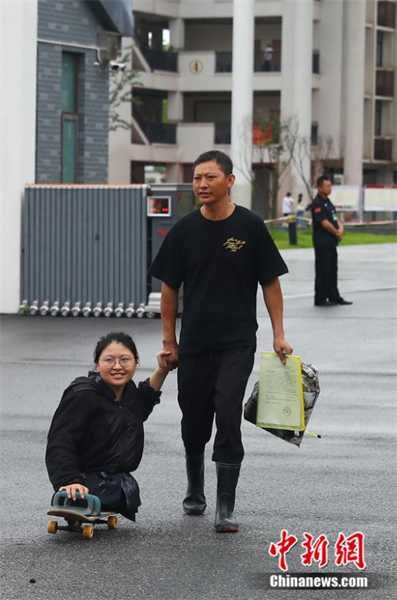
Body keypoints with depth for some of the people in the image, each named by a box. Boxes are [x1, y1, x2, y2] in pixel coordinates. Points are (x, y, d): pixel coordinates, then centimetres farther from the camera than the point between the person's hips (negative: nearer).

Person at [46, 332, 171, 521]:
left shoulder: (128, 390, 6)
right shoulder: (82, 397, -18)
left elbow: (140, 409, 32)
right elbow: (59, 444, -25)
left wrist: (161, 372, 22)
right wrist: (70, 481, -39)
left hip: (120, 483, 8)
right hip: (87, 485, -8)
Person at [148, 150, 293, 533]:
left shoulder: (249, 226, -3)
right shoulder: (184, 230, 2)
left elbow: (270, 282, 2)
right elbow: (170, 288, 8)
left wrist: (278, 335, -3)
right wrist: (168, 341, 5)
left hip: (237, 343, -3)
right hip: (193, 343, 3)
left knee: (228, 416, -14)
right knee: (194, 421, 10)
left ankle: (225, 508, -10)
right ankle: (194, 493, 33)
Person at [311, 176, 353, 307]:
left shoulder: (328, 202, 15)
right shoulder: (317, 203, -14)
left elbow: (336, 219, 14)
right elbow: (324, 223, -20)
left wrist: (341, 229, -7)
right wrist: (337, 233, -8)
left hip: (331, 242, 9)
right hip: (322, 243, -9)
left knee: (332, 270, 13)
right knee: (322, 271, -5)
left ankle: (334, 297, 20)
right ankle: (320, 299, 0)